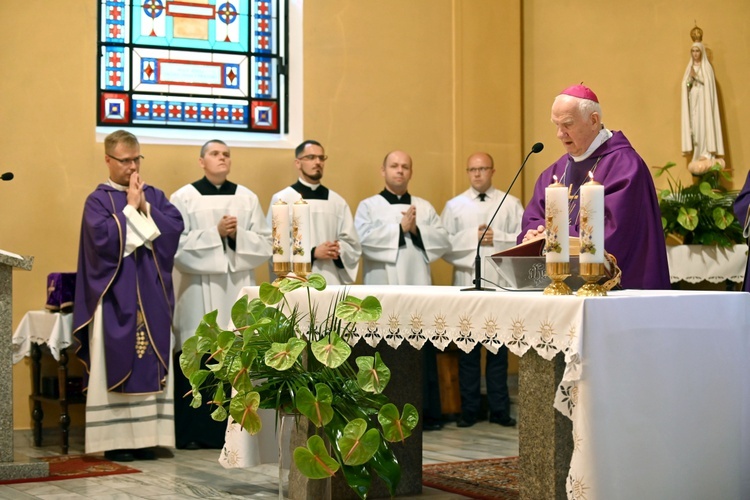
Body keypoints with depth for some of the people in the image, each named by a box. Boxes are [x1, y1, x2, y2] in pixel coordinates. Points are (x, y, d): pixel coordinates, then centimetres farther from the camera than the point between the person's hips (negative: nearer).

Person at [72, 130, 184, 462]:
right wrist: (130, 206, -10)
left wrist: (146, 207, -10)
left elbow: (175, 227, -2)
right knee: (116, 362, -4)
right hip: (115, 296, -4)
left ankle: (146, 435, 7)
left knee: (151, 362, 2)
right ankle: (115, 438, 0)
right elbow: (105, 237, -18)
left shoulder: (154, 196, 12)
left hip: (151, 294, 4)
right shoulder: (98, 200, 0)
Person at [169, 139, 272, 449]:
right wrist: (216, 233, -12)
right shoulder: (183, 198, 3)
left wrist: (237, 236, -10)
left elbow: (265, 244, 6)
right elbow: (178, 244, -7)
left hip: (238, 288, 3)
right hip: (199, 290, -3)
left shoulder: (247, 198, 12)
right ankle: (194, 432, 1)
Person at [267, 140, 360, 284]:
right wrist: (312, 253, -14)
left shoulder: (338, 202, 13)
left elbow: (353, 246, 11)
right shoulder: (282, 199, 0)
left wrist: (338, 251, -10)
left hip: (332, 281, 4)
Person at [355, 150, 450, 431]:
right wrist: (400, 227, -7)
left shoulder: (424, 207, 16)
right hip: (384, 291, -3)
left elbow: (443, 241, 6)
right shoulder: (369, 206, 6)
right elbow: (364, 239, -11)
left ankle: (428, 413, 9)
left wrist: (416, 229, -8)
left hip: (418, 288, 3)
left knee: (424, 353, 2)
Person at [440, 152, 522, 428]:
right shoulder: (454, 206, 7)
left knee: (498, 348, 5)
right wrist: (472, 238, -11)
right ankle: (469, 409, 11)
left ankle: (499, 409, 12)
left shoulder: (511, 204, 6)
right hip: (467, 283, 0)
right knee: (468, 349, 4)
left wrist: (496, 237, -13)